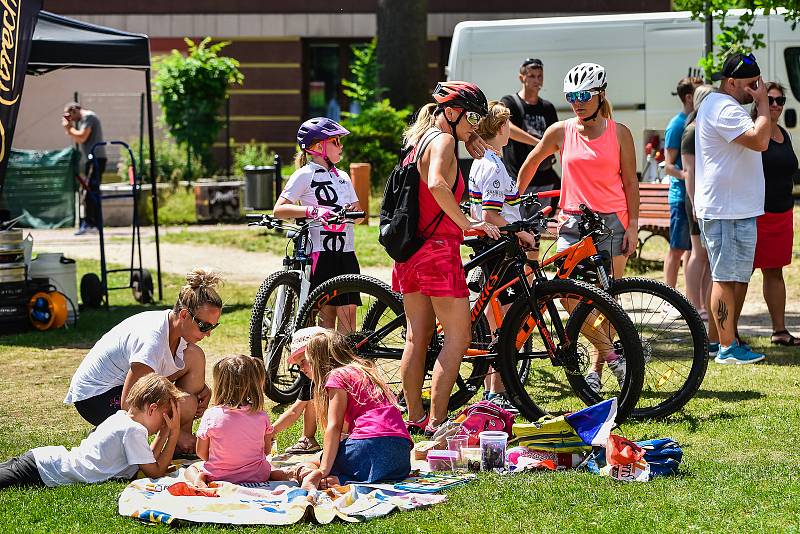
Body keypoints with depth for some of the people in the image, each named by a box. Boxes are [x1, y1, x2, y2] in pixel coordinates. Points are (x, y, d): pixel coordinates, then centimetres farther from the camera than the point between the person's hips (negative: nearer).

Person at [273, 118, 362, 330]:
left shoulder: (342, 176, 18)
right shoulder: (305, 175, -3)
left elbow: (358, 211, 18)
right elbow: (279, 209, -11)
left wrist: (351, 211, -5)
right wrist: (311, 211, -25)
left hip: (346, 253, 6)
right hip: (321, 251, -6)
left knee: (348, 311, -1)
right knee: (327, 311, -6)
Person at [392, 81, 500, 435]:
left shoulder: (417, 140, 17)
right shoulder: (443, 140, -11)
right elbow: (437, 184, -29)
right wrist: (467, 223, -24)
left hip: (410, 249, 9)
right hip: (437, 247, -9)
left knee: (417, 336, 14)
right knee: (458, 337, -5)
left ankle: (414, 417, 19)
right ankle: (437, 421, -8)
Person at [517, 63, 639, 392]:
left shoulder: (619, 133, 2)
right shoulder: (561, 132, 4)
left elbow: (630, 182, 4)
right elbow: (530, 164, 19)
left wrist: (632, 226, -2)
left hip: (611, 220, -1)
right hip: (573, 220, 1)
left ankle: (596, 369, 12)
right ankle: (611, 354, -2)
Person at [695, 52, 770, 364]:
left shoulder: (718, 105, 19)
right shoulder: (725, 109, -17)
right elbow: (759, 140, -27)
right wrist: (762, 103, -18)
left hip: (735, 208, 11)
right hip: (726, 210, -11)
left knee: (737, 279, 14)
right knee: (726, 279, -8)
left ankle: (728, 339, 21)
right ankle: (728, 348, -5)